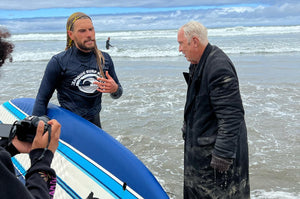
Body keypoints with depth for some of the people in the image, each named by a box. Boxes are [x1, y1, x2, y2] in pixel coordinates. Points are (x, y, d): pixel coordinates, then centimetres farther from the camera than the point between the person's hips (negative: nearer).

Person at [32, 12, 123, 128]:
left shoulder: (105, 59, 5)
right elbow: (42, 99, -3)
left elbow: (117, 94, 14)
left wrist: (114, 89, -10)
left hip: (95, 125, 3)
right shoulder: (58, 62, -7)